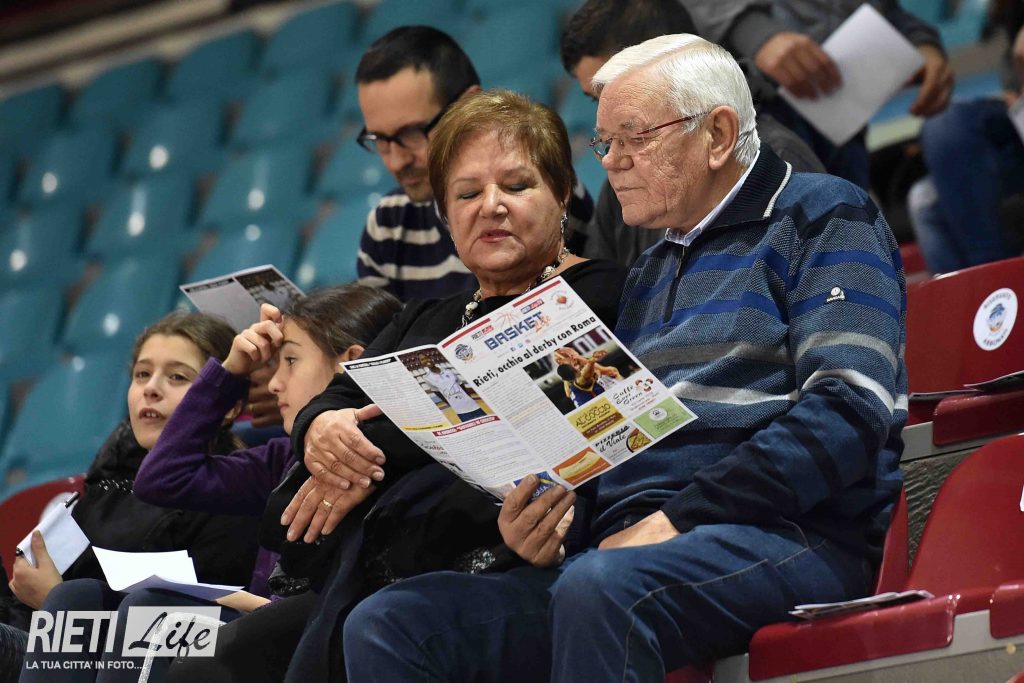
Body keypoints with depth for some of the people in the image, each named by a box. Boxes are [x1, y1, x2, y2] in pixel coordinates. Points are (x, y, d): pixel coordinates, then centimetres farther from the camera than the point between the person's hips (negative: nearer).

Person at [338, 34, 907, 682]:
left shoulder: (820, 217, 3)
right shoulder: (655, 270, 28)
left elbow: (850, 409, -11)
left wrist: (678, 518, -16)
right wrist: (545, 522, 3)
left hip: (789, 534, -8)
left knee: (599, 588, -41)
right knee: (383, 626, -13)